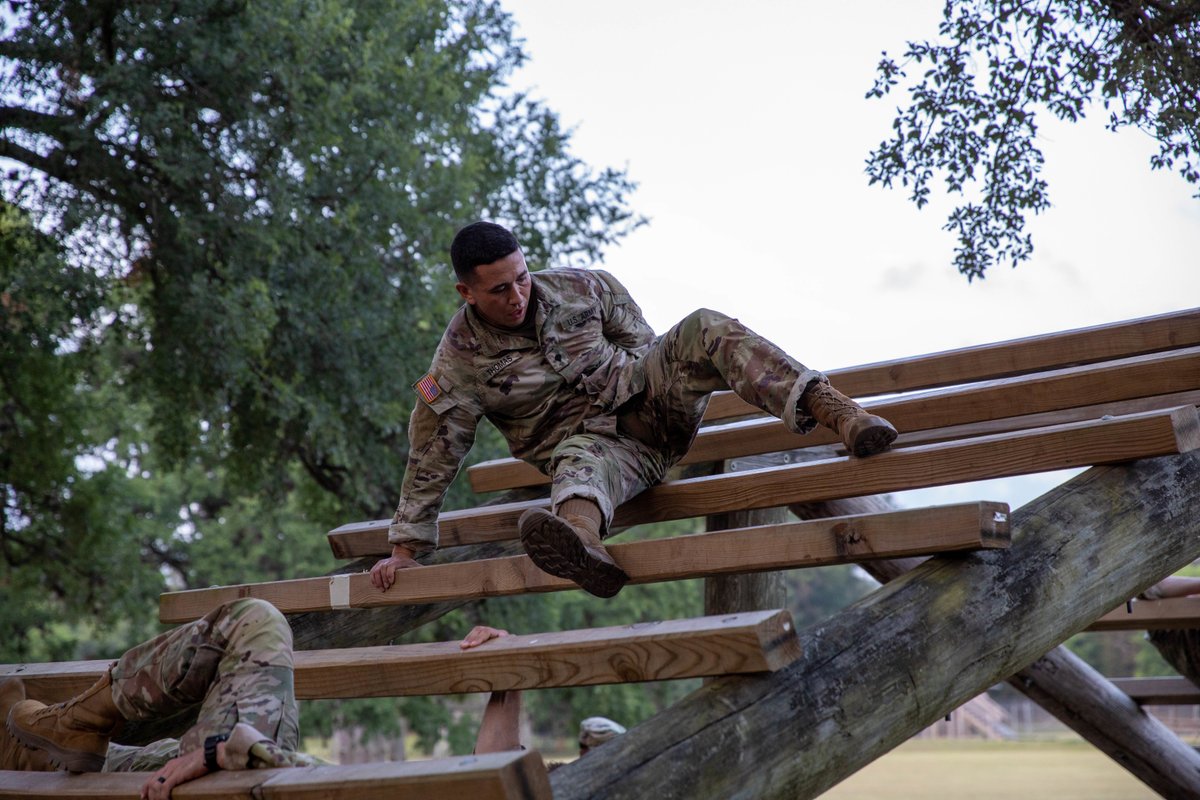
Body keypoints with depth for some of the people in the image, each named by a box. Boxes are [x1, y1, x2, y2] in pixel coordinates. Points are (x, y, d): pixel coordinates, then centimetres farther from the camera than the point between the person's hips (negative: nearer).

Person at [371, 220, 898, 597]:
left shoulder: (577, 288, -3)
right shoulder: (459, 362, -11)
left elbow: (636, 335, 15)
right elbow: (432, 458, -8)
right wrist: (406, 548, -7)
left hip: (644, 397, 3)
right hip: (586, 441, -3)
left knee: (704, 329, -22)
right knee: (580, 466, -40)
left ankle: (833, 411, -40)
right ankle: (584, 547, -80)